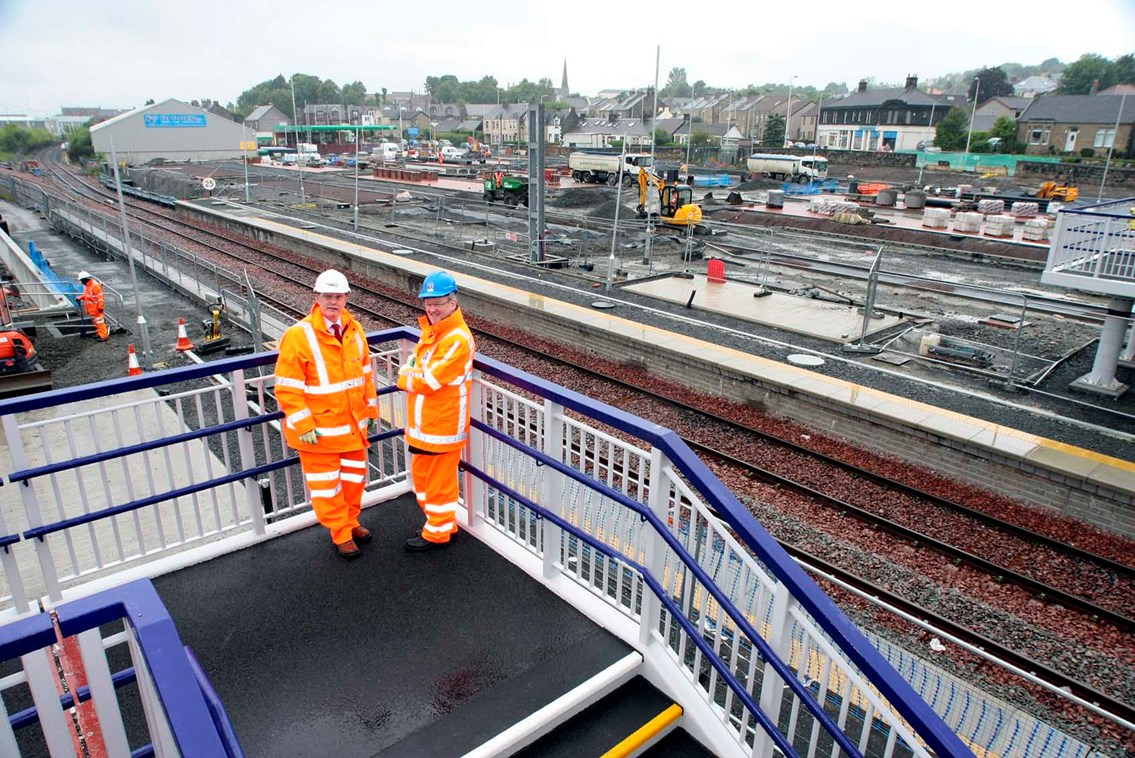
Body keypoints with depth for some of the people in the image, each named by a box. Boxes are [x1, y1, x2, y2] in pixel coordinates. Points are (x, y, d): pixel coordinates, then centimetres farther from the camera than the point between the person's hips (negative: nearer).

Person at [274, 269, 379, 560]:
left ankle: (350, 522, 43)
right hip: (320, 429, -5)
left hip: (354, 425, 5)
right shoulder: (298, 335, -18)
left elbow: (365, 373, 10)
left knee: (355, 477, 20)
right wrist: (304, 426, -18)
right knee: (326, 485, 10)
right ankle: (341, 534, 30)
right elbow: (287, 388, -16)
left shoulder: (355, 330, -1)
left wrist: (371, 410, 10)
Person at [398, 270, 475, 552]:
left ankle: (439, 532, 24)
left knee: (439, 480, 6)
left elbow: (428, 382, -24)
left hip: (443, 427, -10)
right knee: (422, 475, 21)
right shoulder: (431, 330, 8)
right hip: (423, 423, 10)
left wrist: (406, 378, -6)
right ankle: (443, 522, 38)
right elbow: (414, 364, 14)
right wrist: (410, 373, -8)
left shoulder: (457, 339, -23)